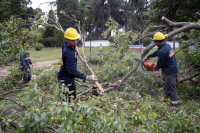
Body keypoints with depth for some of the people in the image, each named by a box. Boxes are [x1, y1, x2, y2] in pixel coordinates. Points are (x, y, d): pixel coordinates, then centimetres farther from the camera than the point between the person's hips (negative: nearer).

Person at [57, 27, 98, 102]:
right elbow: (72, 71, -35)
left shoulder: (66, 45, -2)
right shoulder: (69, 53, -31)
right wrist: (87, 77, -38)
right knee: (64, 101, -6)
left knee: (73, 98, 19)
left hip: (70, 79, 10)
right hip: (65, 80, -10)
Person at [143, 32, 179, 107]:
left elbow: (160, 64, -14)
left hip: (170, 72, -10)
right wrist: (148, 57, 30)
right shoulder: (167, 46, 6)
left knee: (171, 89, -4)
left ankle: (174, 105, 2)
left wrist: (155, 68, 8)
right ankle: (165, 100, 35)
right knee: (167, 87, 21)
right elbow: (156, 52, 21)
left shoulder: (162, 51, -25)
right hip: (172, 70, 10)